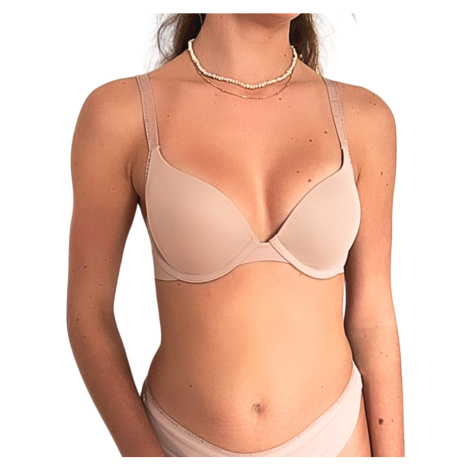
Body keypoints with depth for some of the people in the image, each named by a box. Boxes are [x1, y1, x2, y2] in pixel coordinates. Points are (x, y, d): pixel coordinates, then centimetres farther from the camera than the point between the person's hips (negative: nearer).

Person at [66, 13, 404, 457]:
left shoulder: (362, 117, -7)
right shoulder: (120, 112, -13)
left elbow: (371, 312, -2)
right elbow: (87, 308, -6)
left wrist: (391, 454, 2)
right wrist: (146, 455, -9)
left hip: (332, 435, 2)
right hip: (182, 444, -1)